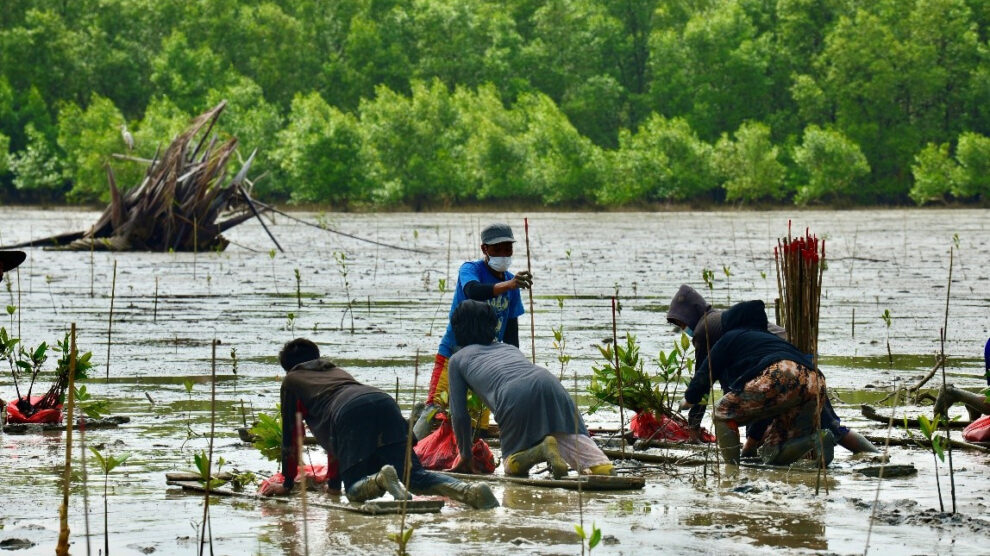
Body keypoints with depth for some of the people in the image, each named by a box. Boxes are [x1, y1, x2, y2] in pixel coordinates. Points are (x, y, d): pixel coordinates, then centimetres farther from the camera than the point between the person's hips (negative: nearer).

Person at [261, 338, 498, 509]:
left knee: (355, 489, -1)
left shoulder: (291, 381, 30)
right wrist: (333, 480, 54)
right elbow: (333, 433, 50)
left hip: (349, 414, -5)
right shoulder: (337, 371, 45)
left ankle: (381, 478, -37)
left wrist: (287, 483, 36)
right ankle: (467, 490, -32)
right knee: (415, 474, -4)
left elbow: (290, 435, 28)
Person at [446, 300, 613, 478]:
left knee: (513, 467, 12)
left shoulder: (457, 359, 28)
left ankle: (543, 449, -19)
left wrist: (466, 456, 36)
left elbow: (459, 414, 25)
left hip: (514, 397, -4)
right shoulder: (509, 348, 40)